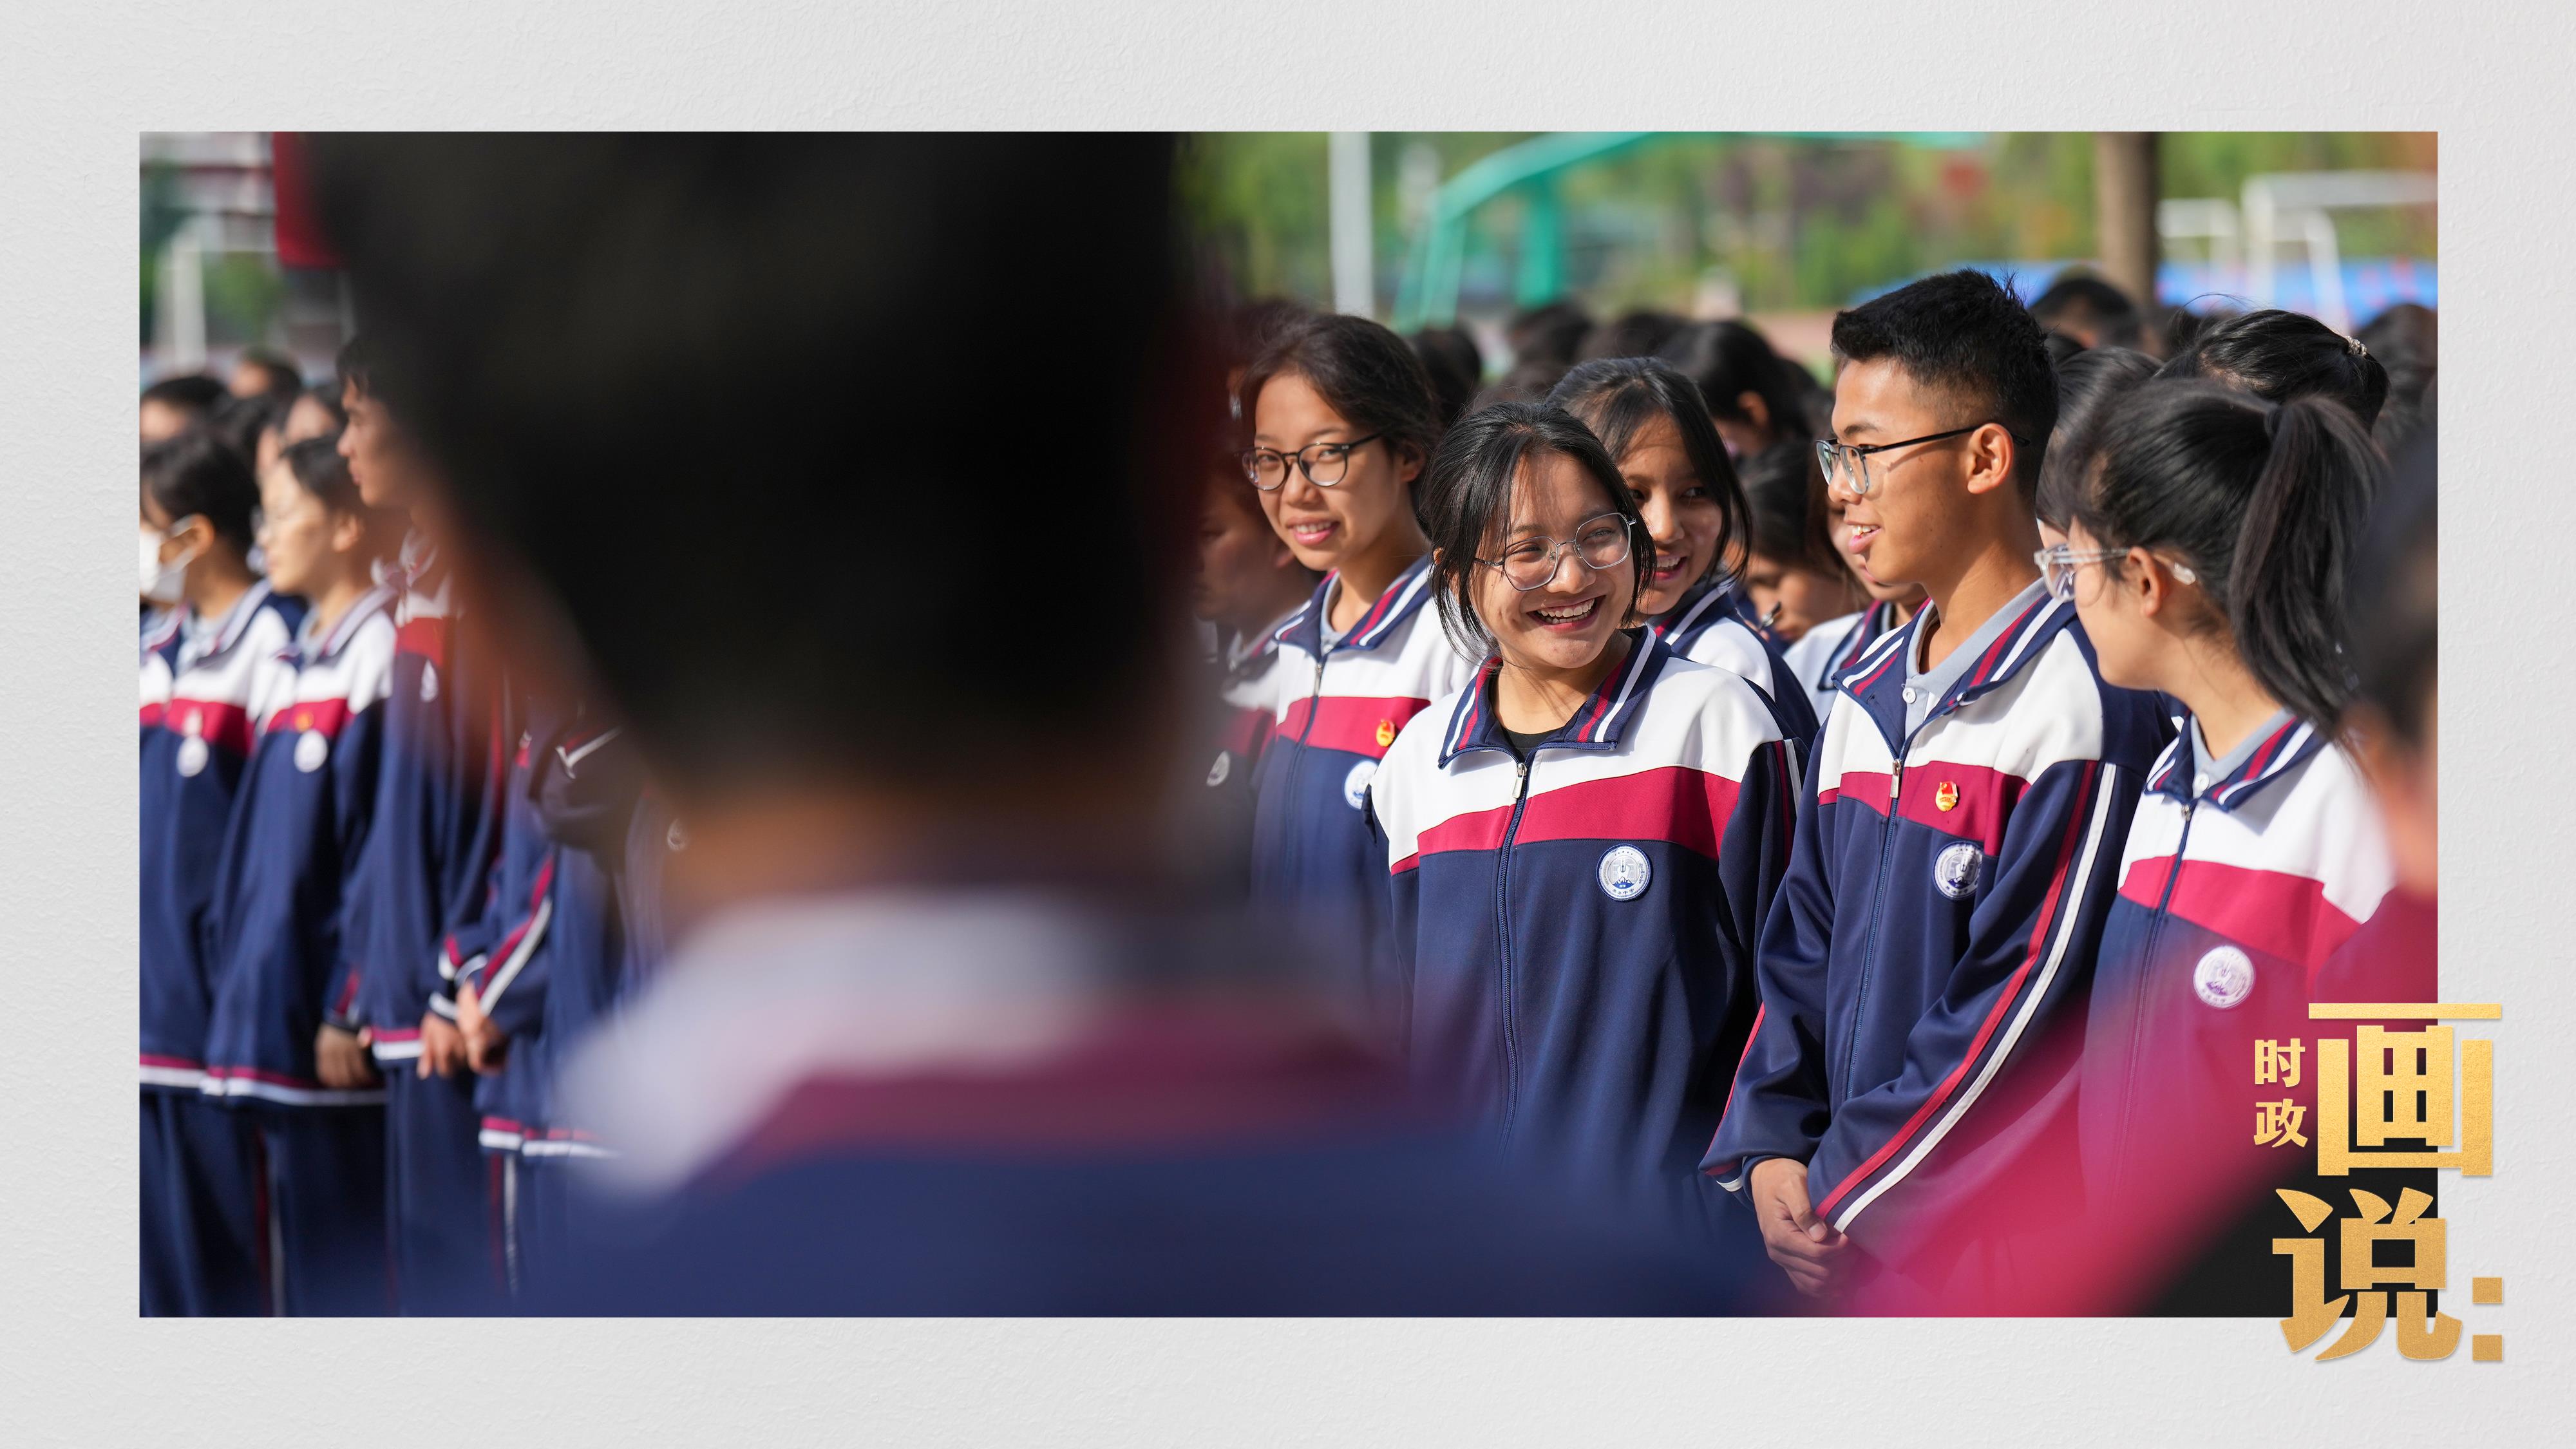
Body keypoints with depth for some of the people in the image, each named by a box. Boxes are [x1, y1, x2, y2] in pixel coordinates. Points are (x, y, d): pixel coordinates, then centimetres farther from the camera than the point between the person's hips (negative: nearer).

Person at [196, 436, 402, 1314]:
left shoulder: (382, 658, -12)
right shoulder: (305, 659, 16)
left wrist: (351, 1009, -18)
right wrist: (247, 1003, 17)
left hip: (337, 1036, -9)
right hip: (279, 1026, 9)